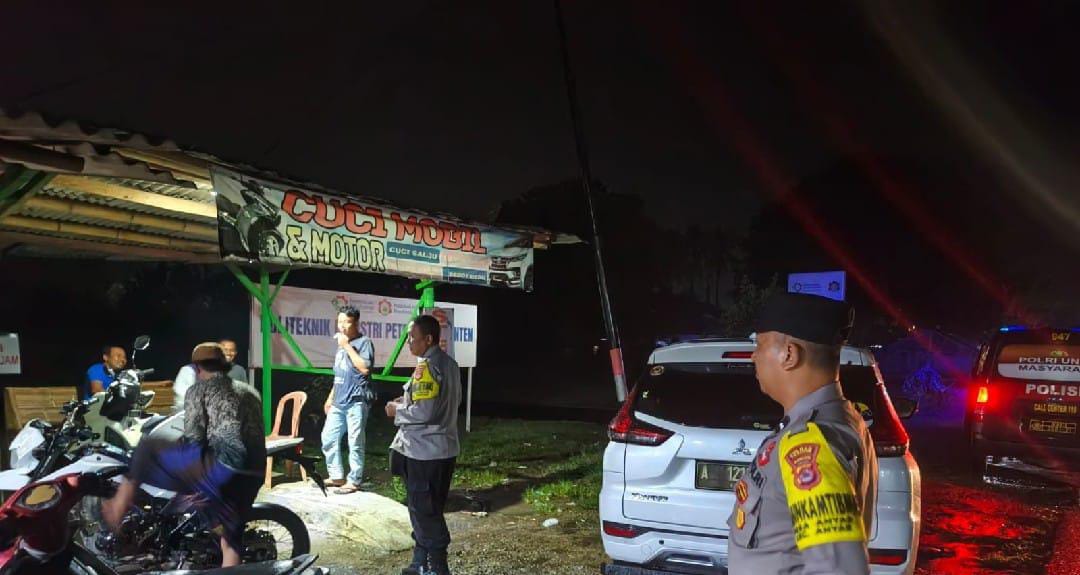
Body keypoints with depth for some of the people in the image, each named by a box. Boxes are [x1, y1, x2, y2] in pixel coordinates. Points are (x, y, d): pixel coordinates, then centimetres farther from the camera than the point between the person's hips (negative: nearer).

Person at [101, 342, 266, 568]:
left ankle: (119, 507, 10)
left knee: (147, 448, 11)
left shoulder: (199, 389, 9)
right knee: (232, 537, 23)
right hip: (254, 475, 6)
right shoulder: (249, 391, 27)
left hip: (224, 467, -6)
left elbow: (194, 438, -2)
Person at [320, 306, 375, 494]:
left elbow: (365, 368, -23)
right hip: (339, 401, 9)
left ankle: (354, 481, 4)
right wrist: (330, 397, 21)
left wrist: (347, 346, -18)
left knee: (355, 442, -4)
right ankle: (337, 476, 22)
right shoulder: (342, 344, 17)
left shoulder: (364, 342, -8)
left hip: (356, 401, -9)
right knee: (328, 438, 11)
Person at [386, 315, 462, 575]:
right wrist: (408, 400, 14)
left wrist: (397, 410, -8)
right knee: (429, 510, 18)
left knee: (424, 512, 2)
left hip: (424, 451, -9)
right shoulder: (449, 363, 10)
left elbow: (423, 412, -24)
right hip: (443, 448, 9)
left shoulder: (427, 367, -19)